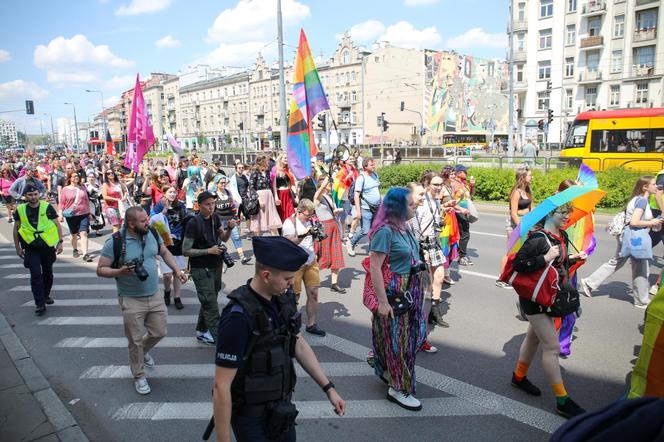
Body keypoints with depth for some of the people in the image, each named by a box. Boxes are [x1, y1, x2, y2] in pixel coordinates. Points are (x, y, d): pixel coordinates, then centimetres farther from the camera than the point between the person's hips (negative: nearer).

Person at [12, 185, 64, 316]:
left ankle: (46, 295, 38)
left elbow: (57, 225, 0)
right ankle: (40, 304, -3)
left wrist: (60, 242, -6)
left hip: (48, 246, 1)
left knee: (48, 273, 14)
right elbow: (16, 229, 9)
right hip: (30, 248, 0)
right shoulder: (20, 210, -2)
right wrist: (18, 247, 9)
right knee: (35, 274, -8)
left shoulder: (47, 207, -6)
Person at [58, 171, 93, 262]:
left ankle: (85, 254, -17)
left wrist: (89, 212, 19)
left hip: (84, 214, 1)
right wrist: (61, 214, -4)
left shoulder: (83, 188, 9)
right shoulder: (65, 189, 1)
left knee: (83, 233, -11)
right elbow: (61, 203, 1)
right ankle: (75, 250, 37)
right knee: (74, 234, 14)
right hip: (71, 215, 0)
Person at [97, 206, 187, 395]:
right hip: (132, 300, -4)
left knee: (159, 332, 15)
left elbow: (165, 253, 12)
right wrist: (120, 271, -29)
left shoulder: (152, 234, -4)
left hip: (156, 296, 5)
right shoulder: (115, 242, -17)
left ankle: (143, 351, 47)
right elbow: (100, 270, -11)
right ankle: (139, 376, 28)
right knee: (136, 340, 6)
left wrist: (177, 270, 0)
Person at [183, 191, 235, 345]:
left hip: (216, 266, 7)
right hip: (201, 269, -7)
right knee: (211, 305, -4)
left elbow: (223, 238, 13)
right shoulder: (193, 224, -17)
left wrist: (229, 228, -8)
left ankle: (201, 331, 34)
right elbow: (185, 251, -16)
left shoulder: (215, 218, 2)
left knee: (208, 302, 18)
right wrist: (209, 251, -21)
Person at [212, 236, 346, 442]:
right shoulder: (238, 317, -29)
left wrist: (329, 388, 5)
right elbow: (221, 386, -24)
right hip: (251, 415, -6)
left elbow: (299, 345, 6)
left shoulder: (283, 299, -7)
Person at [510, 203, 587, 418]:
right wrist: (545, 258, -31)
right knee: (552, 347, -4)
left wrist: (574, 258, 2)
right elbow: (518, 264, -28)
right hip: (535, 300, -9)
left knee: (534, 337, 21)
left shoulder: (562, 237, 5)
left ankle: (519, 377, 40)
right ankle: (562, 401, 7)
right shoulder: (538, 238, -23)